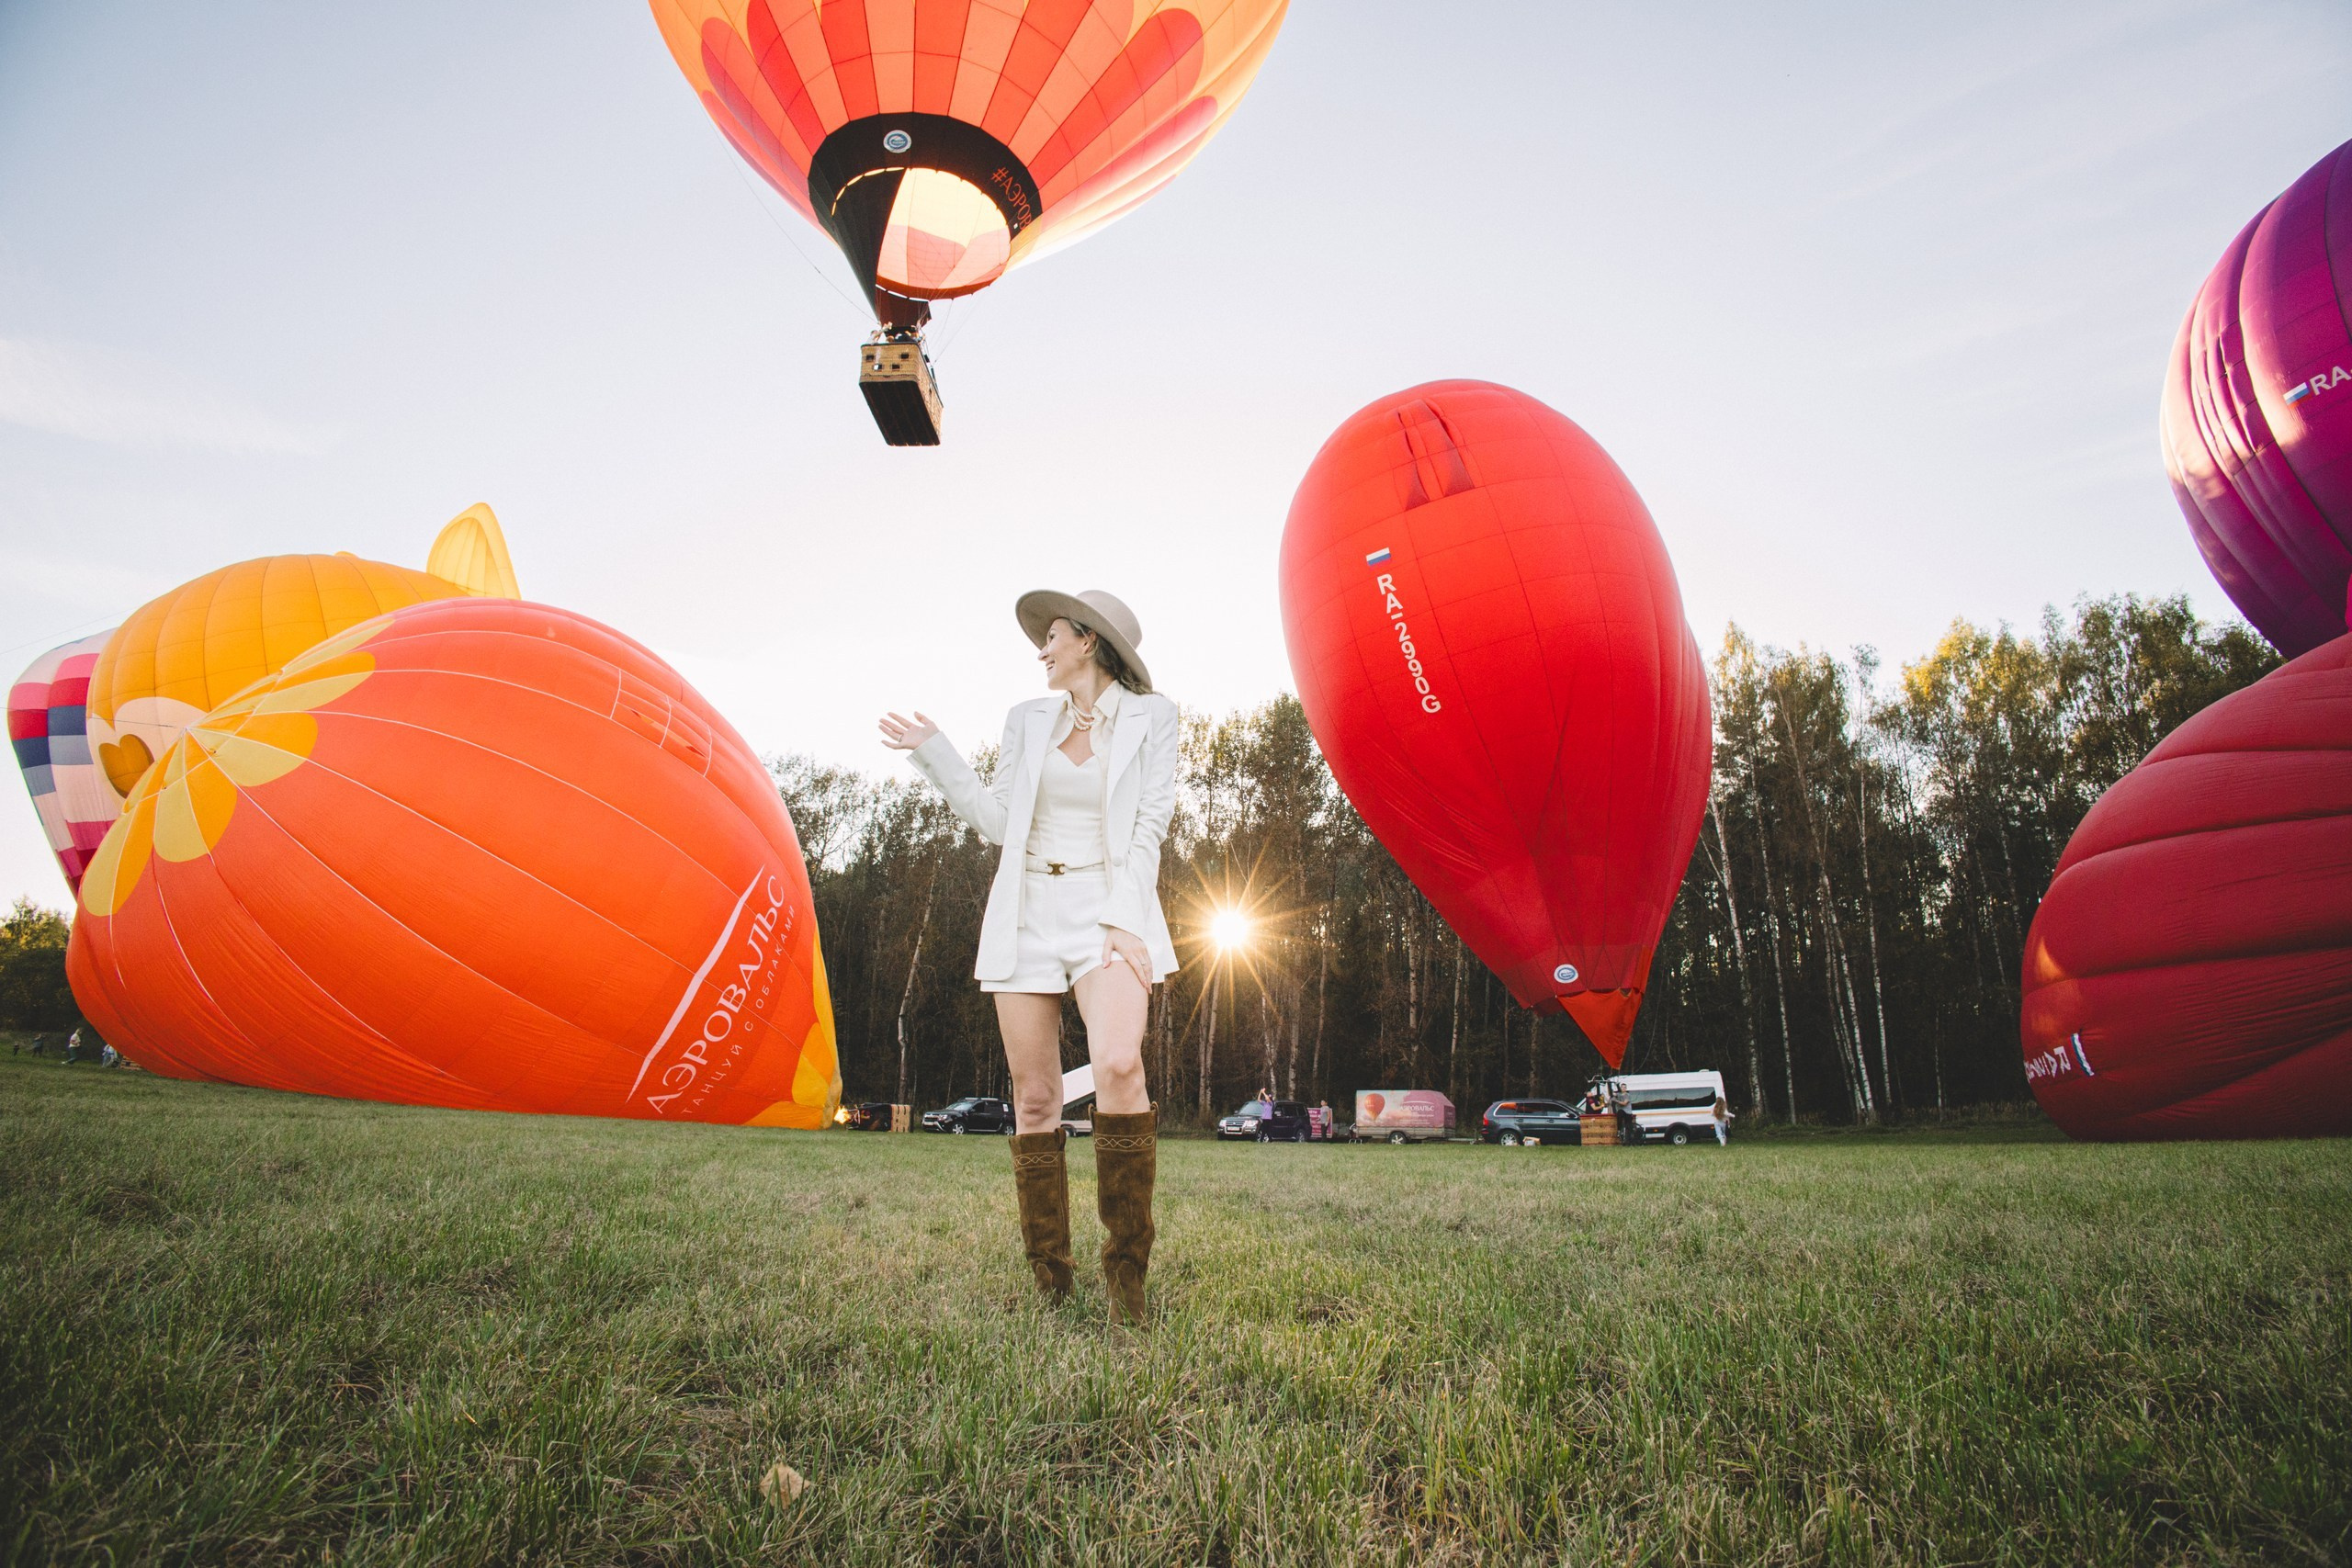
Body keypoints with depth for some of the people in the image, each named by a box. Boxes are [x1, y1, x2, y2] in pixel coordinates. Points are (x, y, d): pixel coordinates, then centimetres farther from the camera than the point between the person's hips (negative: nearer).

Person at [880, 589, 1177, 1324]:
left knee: (1119, 1066, -26)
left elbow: (1150, 826, -3)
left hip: (1108, 908, -3)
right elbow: (997, 820, 11)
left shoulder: (1150, 716, 4)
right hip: (1026, 912, 4)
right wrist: (931, 750, 8)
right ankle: (1050, 1283, 12)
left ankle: (1126, 1267, -12)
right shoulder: (1028, 718, 14)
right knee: (1034, 1099, 1)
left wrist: (1125, 919, -13)